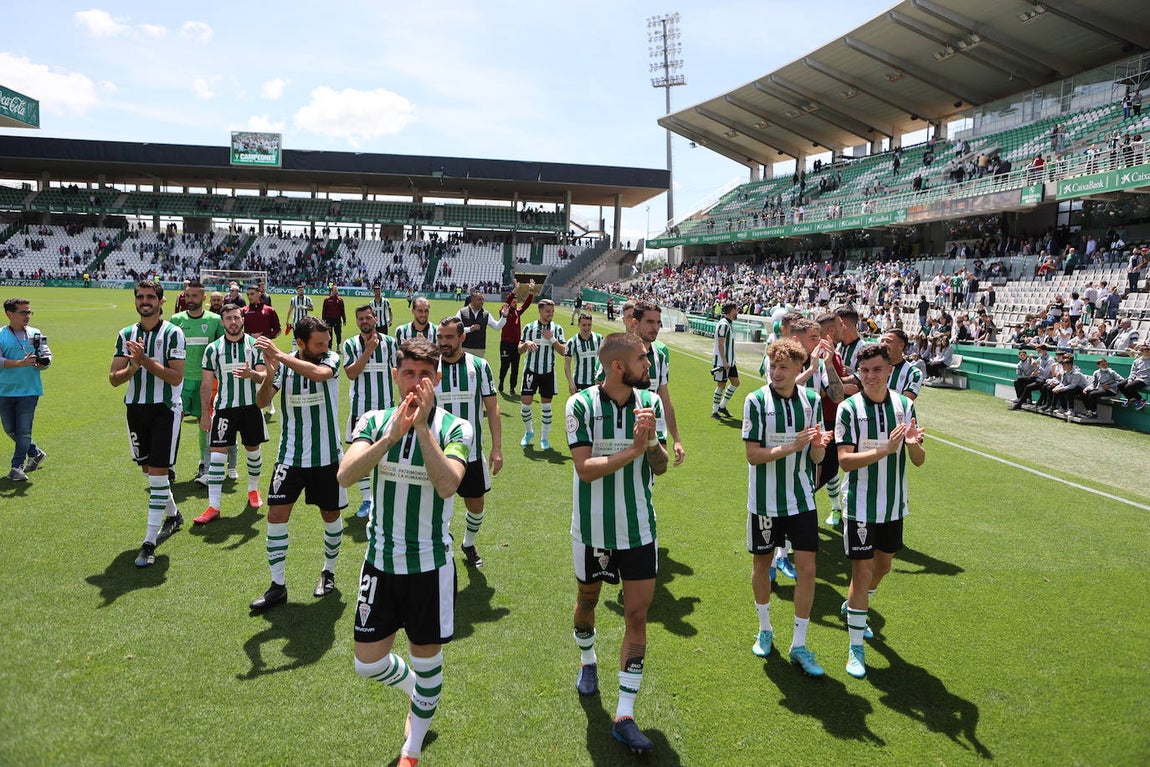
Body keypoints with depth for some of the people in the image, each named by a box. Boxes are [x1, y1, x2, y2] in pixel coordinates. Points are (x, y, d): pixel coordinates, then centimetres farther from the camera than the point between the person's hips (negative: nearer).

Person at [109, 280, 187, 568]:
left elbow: (176, 377, -14)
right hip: (136, 408, 6)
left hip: (165, 409, -6)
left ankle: (149, 542, -4)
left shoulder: (173, 333, -7)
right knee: (148, 470, 16)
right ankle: (173, 515, 40)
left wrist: (145, 360, -21)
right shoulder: (126, 335, 7)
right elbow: (114, 378, 3)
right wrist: (133, 366, -16)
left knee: (158, 473, -8)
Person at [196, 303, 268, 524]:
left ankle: (253, 490, 36)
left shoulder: (255, 345, 0)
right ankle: (214, 506, -4)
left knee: (253, 450, 13)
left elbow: (263, 376, -4)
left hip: (251, 406, 1)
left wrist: (252, 374, -28)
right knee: (217, 453, -7)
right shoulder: (213, 348, 0)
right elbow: (206, 383, 3)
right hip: (224, 407, -1)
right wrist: (205, 413, 1)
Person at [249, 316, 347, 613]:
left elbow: (317, 373, -31)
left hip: (327, 455, -1)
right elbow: (262, 402, -11)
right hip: (290, 455, 1)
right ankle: (278, 585, 7)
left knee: (331, 515, 9)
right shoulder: (284, 364, -3)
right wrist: (270, 373, -28)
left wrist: (280, 355, -30)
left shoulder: (332, 359, -8)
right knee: (276, 515, -4)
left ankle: (328, 572, 31)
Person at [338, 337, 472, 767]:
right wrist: (392, 435, -30)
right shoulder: (375, 421, -3)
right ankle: (417, 692, 44)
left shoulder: (455, 428, -10)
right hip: (380, 560, 3)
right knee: (368, 663, 11)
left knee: (427, 659, 11)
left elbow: (447, 484, -27)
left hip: (430, 564, -2)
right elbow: (345, 476, -20)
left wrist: (422, 427, -29)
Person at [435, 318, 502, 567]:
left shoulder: (480, 366, -4)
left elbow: (492, 408, -1)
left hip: (472, 453, 1)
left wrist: (497, 448, -5)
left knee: (476, 505, 13)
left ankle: (469, 544, 40)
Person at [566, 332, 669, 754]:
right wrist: (634, 449, -28)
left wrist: (652, 441, -25)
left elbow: (660, 467, -5)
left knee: (638, 616, 0)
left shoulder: (650, 402, -5)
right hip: (592, 528, -2)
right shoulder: (581, 405, -16)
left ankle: (624, 716, 11)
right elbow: (585, 468, -21)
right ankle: (587, 661, 52)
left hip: (639, 527, 2)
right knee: (587, 601, 20)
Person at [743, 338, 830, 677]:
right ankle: (765, 629, 36)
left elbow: (816, 458, 3)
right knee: (762, 563, 12)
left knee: (806, 568, 0)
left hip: (802, 499, 2)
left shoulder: (812, 400, -2)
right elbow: (753, 455, -15)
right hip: (764, 501, -2)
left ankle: (799, 645, 15)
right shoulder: (756, 401, -12)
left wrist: (819, 445, -20)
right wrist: (791, 447, -26)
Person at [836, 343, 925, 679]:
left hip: (894, 504, 5)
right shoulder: (849, 408, -13)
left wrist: (913, 445, -23)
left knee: (883, 565, 21)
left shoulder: (905, 405, -3)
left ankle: (853, 607, 49)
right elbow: (845, 460, -19)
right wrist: (886, 449, -31)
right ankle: (855, 649, 9)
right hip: (860, 506, -5)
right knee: (862, 572, -4)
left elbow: (919, 460, 0)